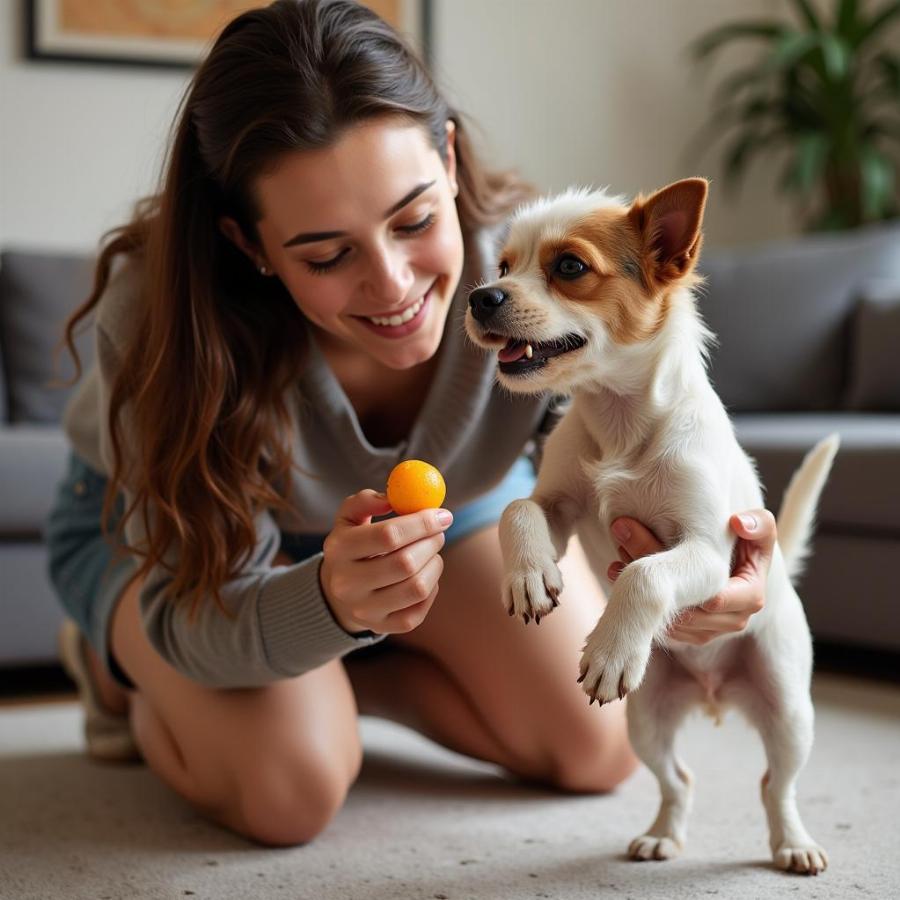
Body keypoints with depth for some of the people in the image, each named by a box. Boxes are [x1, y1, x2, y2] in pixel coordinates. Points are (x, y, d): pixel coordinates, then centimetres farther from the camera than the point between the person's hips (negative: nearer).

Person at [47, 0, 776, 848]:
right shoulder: (159, 315, -39)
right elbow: (196, 618, -34)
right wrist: (329, 598, -57)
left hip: (447, 500, 4)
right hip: (168, 523, -3)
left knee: (597, 751, -2)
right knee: (288, 787, -27)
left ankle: (352, 678, 21)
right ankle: (122, 667, 7)